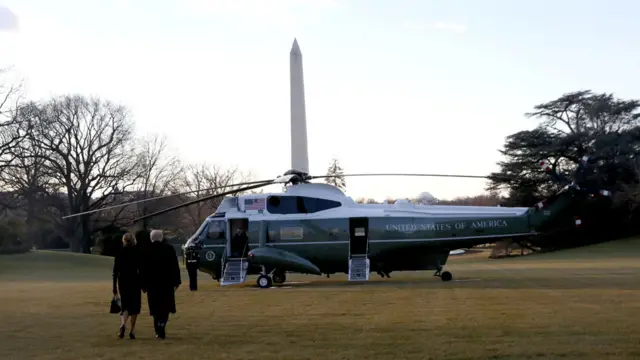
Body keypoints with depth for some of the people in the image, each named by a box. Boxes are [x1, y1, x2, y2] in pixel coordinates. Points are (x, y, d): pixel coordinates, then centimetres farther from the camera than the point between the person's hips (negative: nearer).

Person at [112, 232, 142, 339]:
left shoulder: (119, 253, 1)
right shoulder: (137, 252, -4)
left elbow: (115, 271, 2)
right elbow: (141, 269, -6)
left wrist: (114, 287, 7)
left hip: (122, 281, 2)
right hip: (135, 281, -2)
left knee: (125, 306, 10)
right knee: (134, 306, 8)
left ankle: (123, 324, -18)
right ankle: (132, 330, 6)